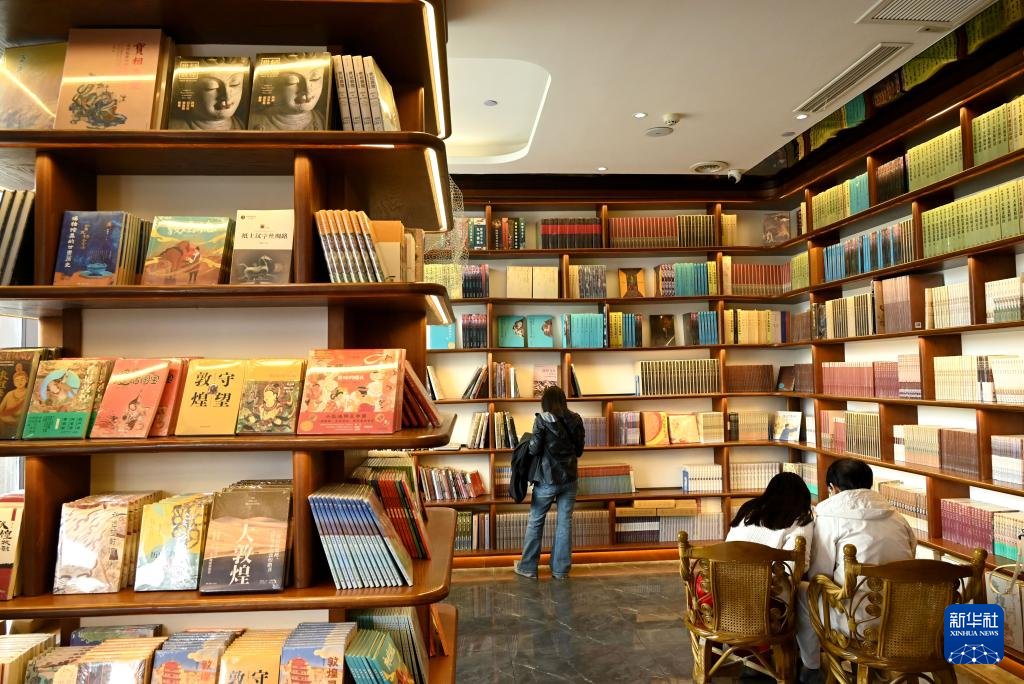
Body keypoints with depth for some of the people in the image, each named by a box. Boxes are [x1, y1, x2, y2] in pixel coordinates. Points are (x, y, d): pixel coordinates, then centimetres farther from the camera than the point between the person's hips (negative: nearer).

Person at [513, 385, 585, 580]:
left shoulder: (542, 420, -11)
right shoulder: (575, 420, 1)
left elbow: (534, 449, -11)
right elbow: (579, 451, 7)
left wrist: (530, 441, 9)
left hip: (547, 478, -3)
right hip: (569, 478, 4)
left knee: (536, 521, 9)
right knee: (565, 522, 9)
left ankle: (528, 567, 17)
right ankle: (561, 569, 16)